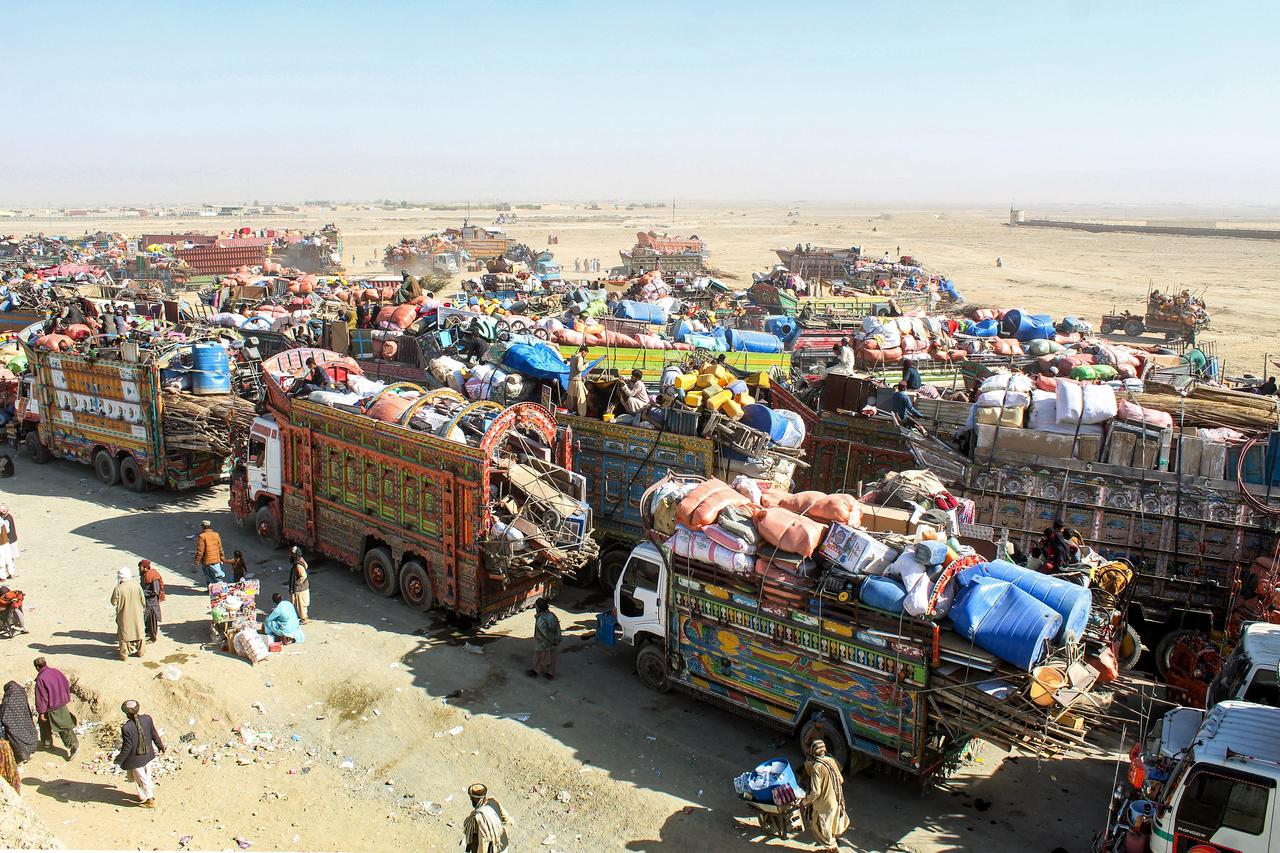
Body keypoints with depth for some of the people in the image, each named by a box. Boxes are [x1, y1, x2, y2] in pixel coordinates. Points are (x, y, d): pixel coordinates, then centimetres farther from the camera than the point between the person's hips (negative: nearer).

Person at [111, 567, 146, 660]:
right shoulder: (137, 586, -11)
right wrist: (143, 608, 16)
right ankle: (140, 651, 27)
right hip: (137, 615, 2)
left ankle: (124, 654, 18)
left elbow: (114, 603, -11)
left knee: (124, 634, 12)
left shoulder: (118, 589, -21)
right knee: (139, 631, 17)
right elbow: (143, 601, -4)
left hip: (124, 616, -2)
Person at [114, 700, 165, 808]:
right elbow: (154, 734, -2)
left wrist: (118, 759, -4)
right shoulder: (147, 719, -16)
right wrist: (160, 746, 15)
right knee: (147, 776, 27)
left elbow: (127, 747, -22)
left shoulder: (126, 728, -31)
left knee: (142, 780, 16)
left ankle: (150, 800, 32)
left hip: (136, 759, -5)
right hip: (148, 755, 5)